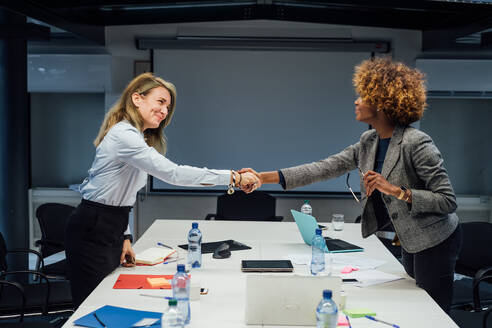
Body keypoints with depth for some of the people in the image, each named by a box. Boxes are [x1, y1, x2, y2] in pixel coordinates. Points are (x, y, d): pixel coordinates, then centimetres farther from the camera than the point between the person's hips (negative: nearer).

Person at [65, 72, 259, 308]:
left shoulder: (137, 137, 14)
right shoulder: (123, 135, -20)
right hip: (92, 231, -10)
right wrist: (231, 177, -28)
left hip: (112, 229, 10)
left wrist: (125, 237, 10)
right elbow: (172, 173, -30)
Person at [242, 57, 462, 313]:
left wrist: (396, 191, -32)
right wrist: (264, 178, -5)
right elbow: (324, 168, 0)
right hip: (411, 243, 8)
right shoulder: (369, 142, 2)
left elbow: (448, 201, -22)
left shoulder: (416, 143, -23)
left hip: (435, 243, -8)